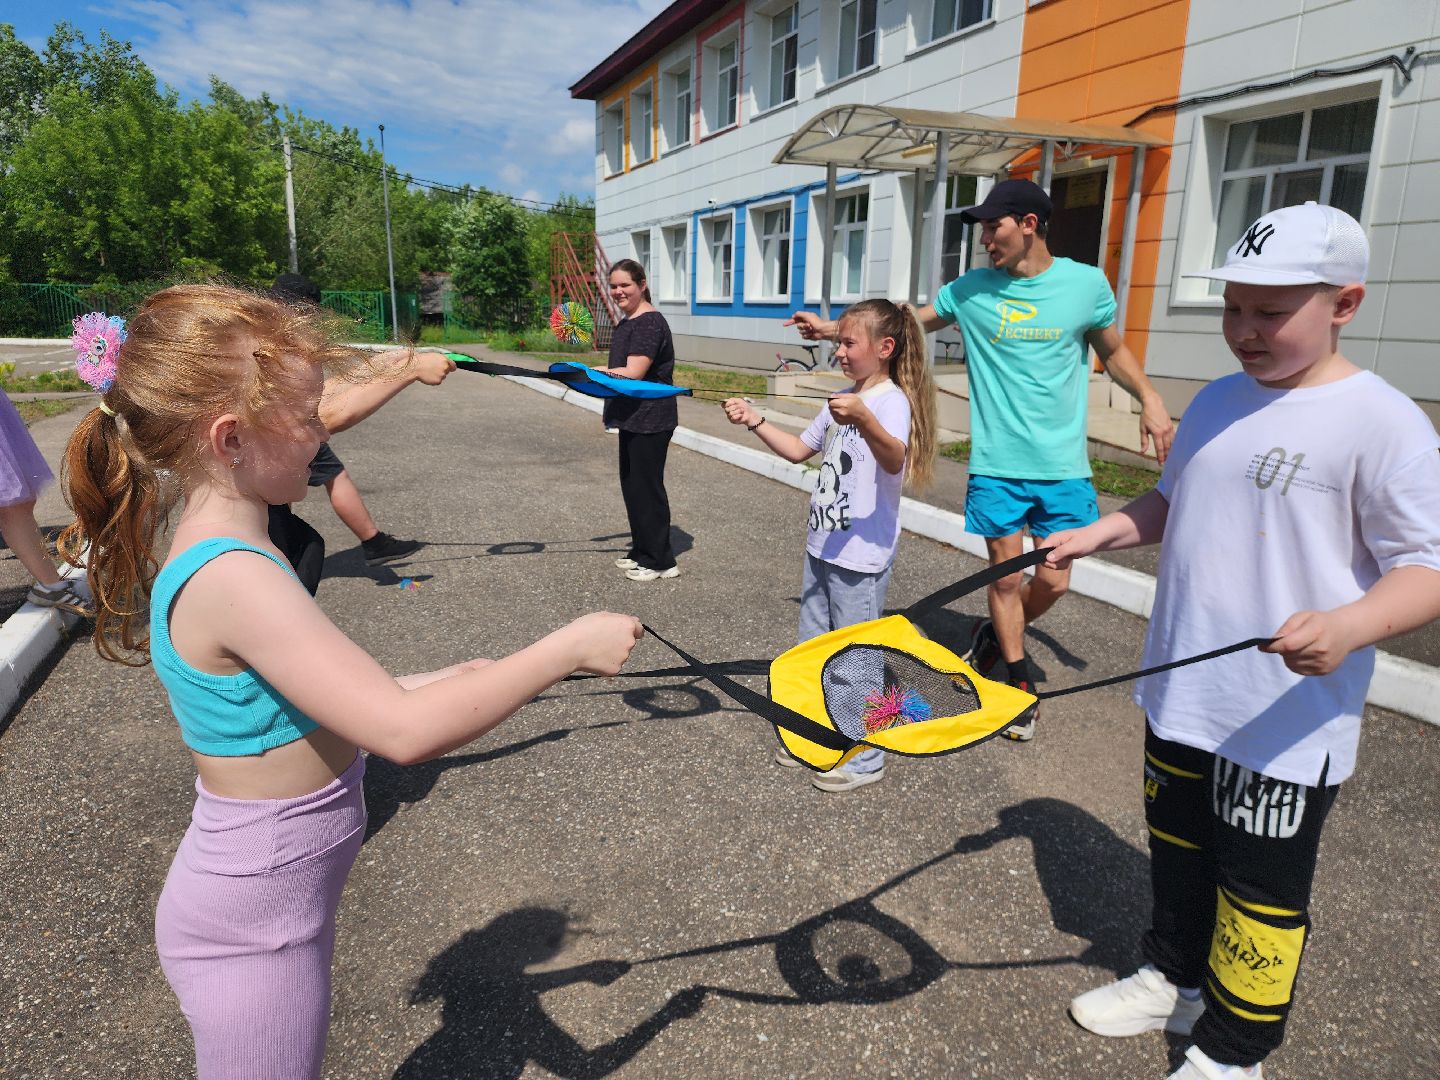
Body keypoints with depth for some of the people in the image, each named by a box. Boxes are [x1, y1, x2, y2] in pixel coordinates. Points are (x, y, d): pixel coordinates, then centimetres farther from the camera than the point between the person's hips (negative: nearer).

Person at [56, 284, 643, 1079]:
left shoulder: (213, 554, 0)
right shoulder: (231, 577, -30)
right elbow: (406, 733, -35)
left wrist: (440, 683, 2)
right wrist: (568, 647, -27)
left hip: (271, 901, 8)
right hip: (252, 931, -8)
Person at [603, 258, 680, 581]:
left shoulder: (649, 322, -17)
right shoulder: (626, 322, 14)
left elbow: (633, 373, -25)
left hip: (650, 419, -10)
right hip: (632, 418, 10)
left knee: (646, 487, -3)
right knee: (631, 483, 16)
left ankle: (660, 561, 8)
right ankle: (642, 551, 28)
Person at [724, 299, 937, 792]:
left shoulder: (892, 401, -16)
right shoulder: (842, 401, 11)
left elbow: (895, 461, -36)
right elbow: (799, 450, 19)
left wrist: (864, 420, -54)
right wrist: (756, 422, 7)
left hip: (862, 555, -9)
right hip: (823, 544, 9)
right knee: (813, 648, 19)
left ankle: (864, 759, 19)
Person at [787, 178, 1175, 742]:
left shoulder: (1087, 283, 0)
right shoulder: (972, 288, 0)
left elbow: (1114, 351, 14)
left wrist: (1149, 399, -2)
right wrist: (835, 328, 6)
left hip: (1063, 466, 1)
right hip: (997, 464, 0)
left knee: (1052, 581, 4)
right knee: (1006, 576, 4)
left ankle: (995, 634, 35)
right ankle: (1019, 683, 25)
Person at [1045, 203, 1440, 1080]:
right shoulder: (1217, 403, 7)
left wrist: (1350, 625, -35)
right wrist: (1096, 533, 6)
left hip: (1286, 722, -6)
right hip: (1181, 695, 7)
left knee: (1260, 891, 9)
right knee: (1177, 848, 23)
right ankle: (1175, 981, 45)